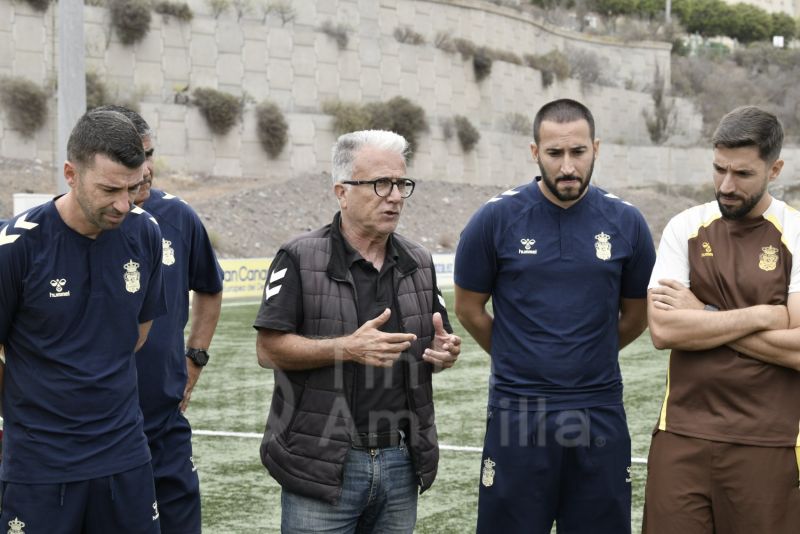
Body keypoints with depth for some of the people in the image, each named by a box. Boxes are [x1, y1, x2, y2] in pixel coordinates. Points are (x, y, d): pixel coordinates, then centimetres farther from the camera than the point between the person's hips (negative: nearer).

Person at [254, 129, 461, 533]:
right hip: (322, 466, -5)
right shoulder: (301, 259, -6)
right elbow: (269, 350, -11)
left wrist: (444, 353, -6)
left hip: (401, 464, 5)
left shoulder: (418, 263, 11)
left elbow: (437, 344, 17)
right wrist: (348, 348, -22)